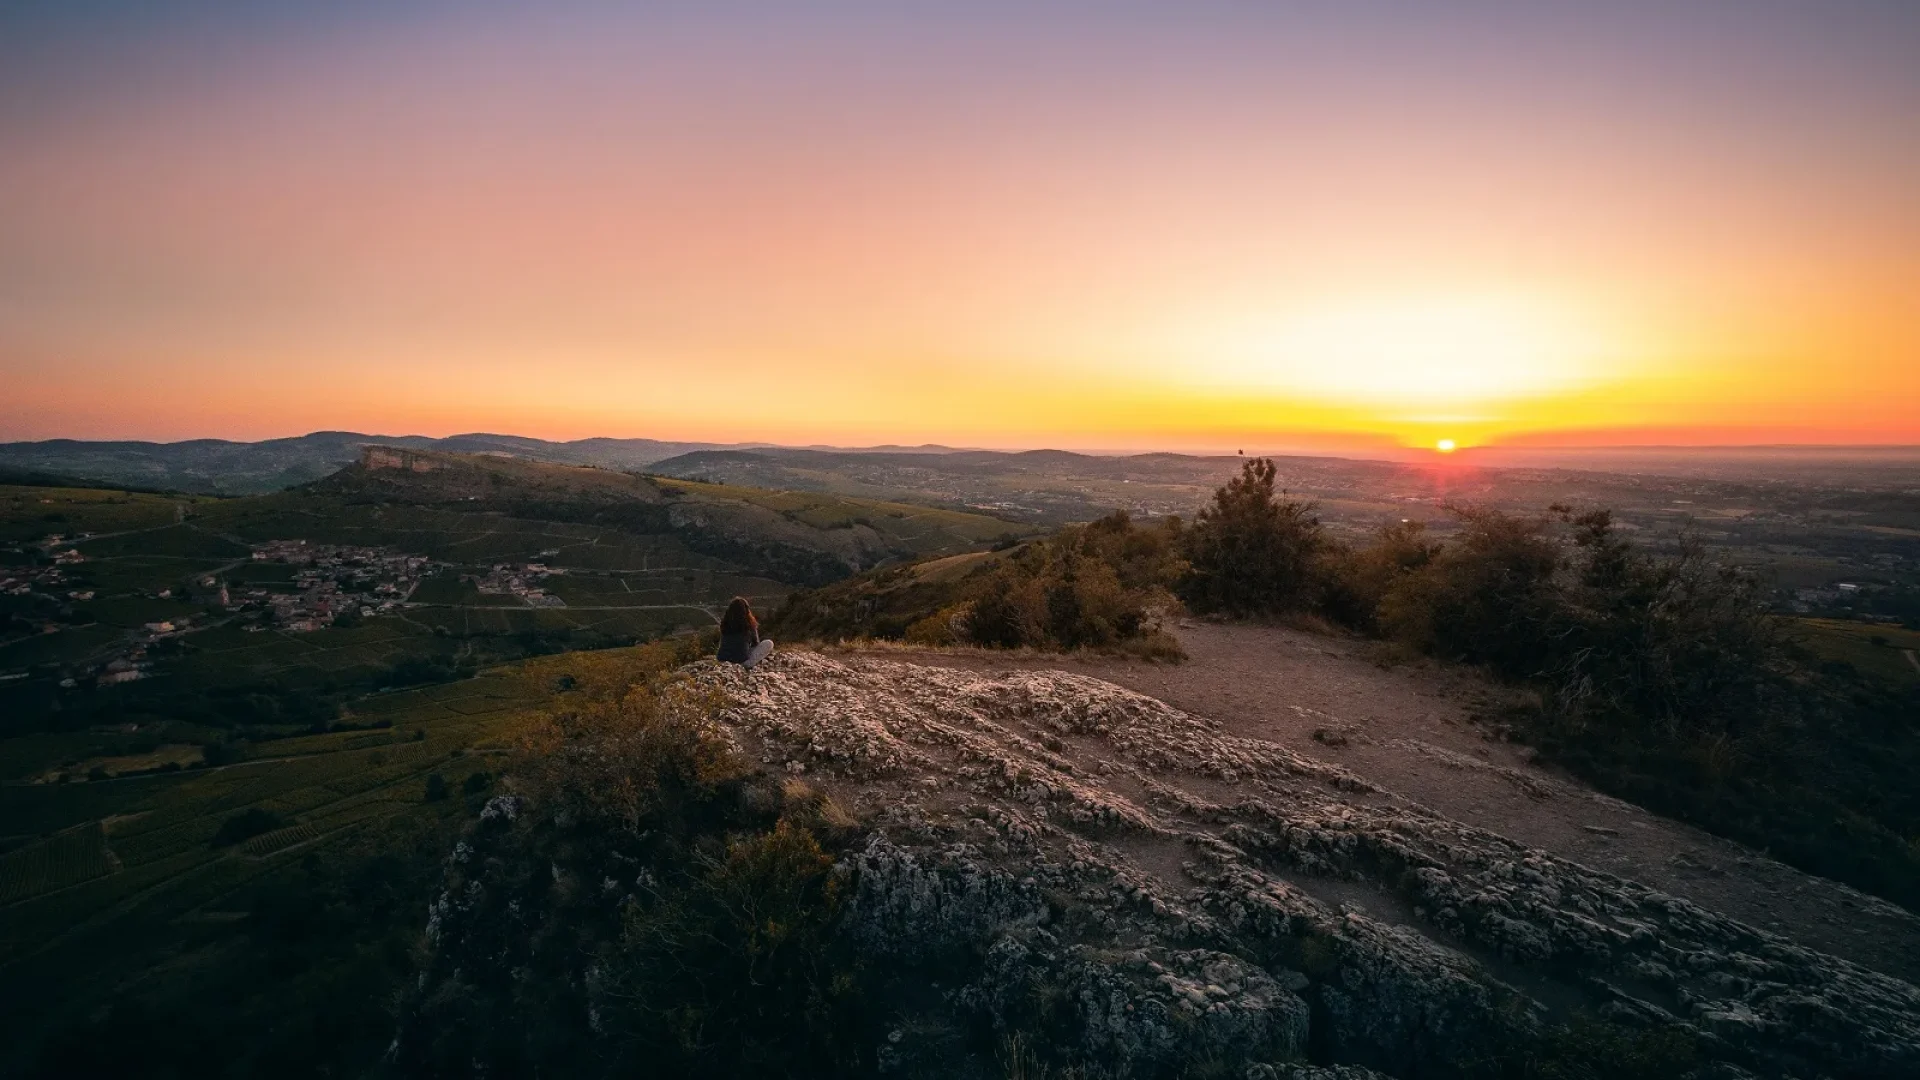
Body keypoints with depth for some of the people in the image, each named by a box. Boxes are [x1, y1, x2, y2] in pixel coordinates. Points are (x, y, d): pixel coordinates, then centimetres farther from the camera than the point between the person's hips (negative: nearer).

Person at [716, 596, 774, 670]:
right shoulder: (749, 624, -6)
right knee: (769, 643, 7)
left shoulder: (724, 623, 3)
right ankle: (747, 665, -9)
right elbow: (756, 643, 10)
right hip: (741, 661, -6)